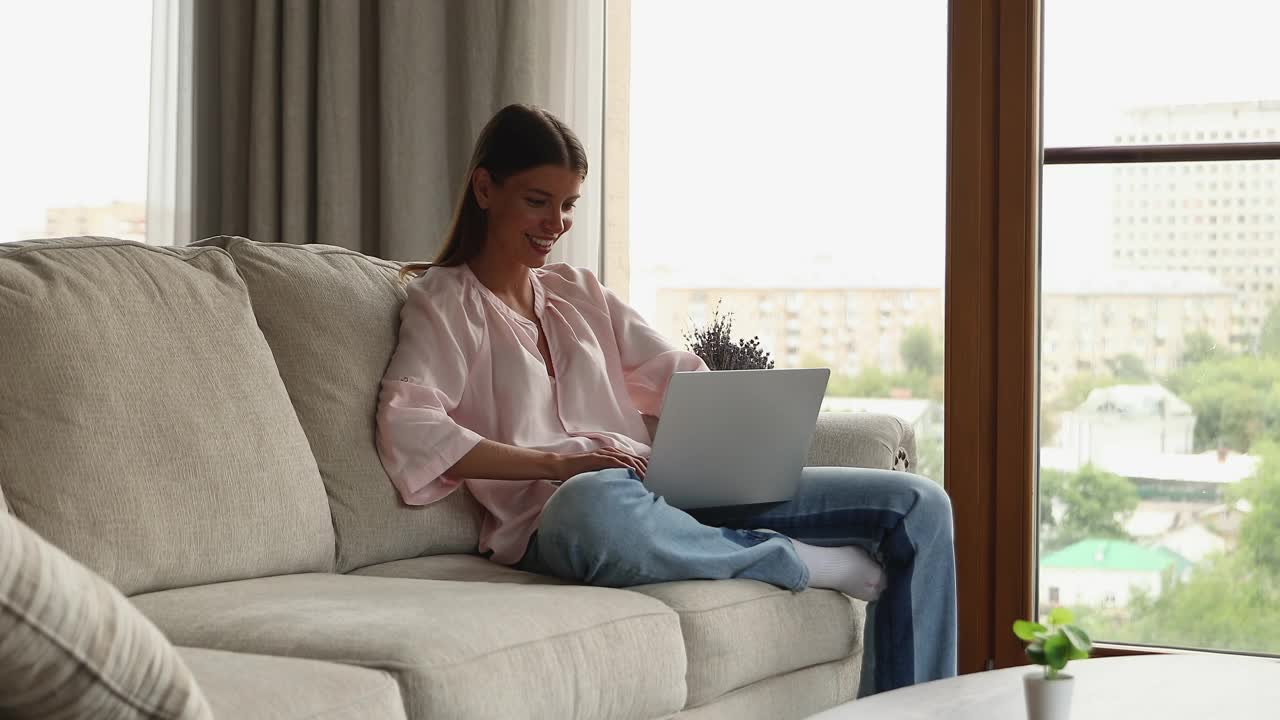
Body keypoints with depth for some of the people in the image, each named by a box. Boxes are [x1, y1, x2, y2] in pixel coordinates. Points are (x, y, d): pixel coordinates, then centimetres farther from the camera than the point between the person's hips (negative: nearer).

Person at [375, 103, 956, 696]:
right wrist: (554, 463, -19)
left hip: (668, 493, 6)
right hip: (558, 515, -6)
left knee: (917, 505, -7)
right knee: (596, 503, -46)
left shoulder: (579, 292, 27)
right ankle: (815, 564, -23)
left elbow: (677, 375, 20)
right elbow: (407, 428, -10)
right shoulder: (443, 301, 8)